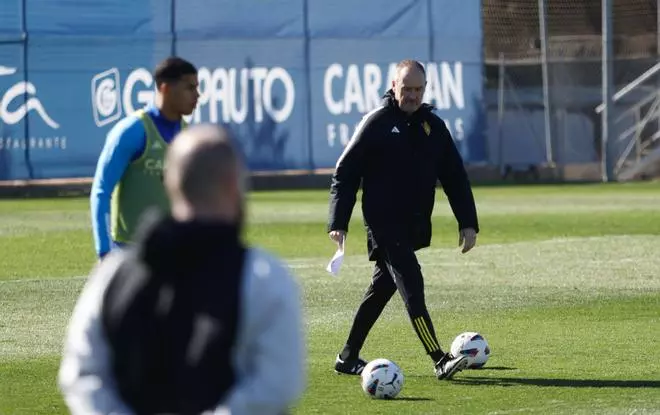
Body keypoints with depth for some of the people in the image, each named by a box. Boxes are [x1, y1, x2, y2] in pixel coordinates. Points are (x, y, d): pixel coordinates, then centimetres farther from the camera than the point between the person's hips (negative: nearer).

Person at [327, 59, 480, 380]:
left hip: (414, 227, 6)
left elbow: (455, 177, 13)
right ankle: (439, 362, -20)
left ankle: (348, 358, 26)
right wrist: (338, 222, -11)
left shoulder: (434, 126, 9)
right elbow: (344, 173, -5)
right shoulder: (377, 123, -6)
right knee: (411, 285, -14)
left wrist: (467, 222, 5)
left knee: (381, 289, 14)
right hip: (384, 224, -6)